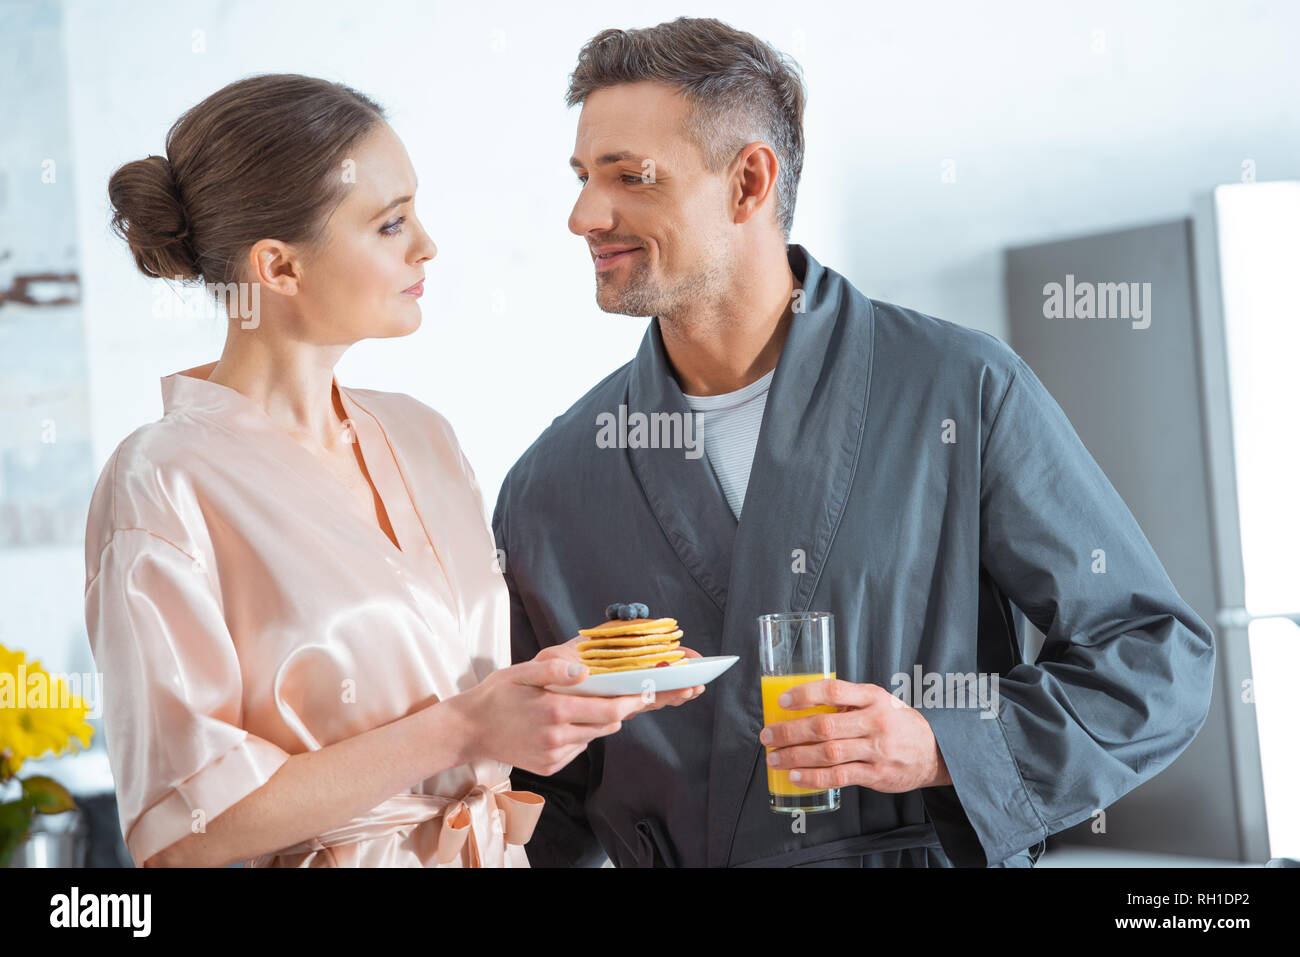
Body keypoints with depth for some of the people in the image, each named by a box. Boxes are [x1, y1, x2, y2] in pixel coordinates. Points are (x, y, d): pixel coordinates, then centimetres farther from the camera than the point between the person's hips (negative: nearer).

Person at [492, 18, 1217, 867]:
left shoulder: (968, 395, -5)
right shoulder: (549, 486, 3)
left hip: (936, 849, -3)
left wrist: (944, 750, -14)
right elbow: (552, 805, 11)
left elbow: (1162, 658, -1)